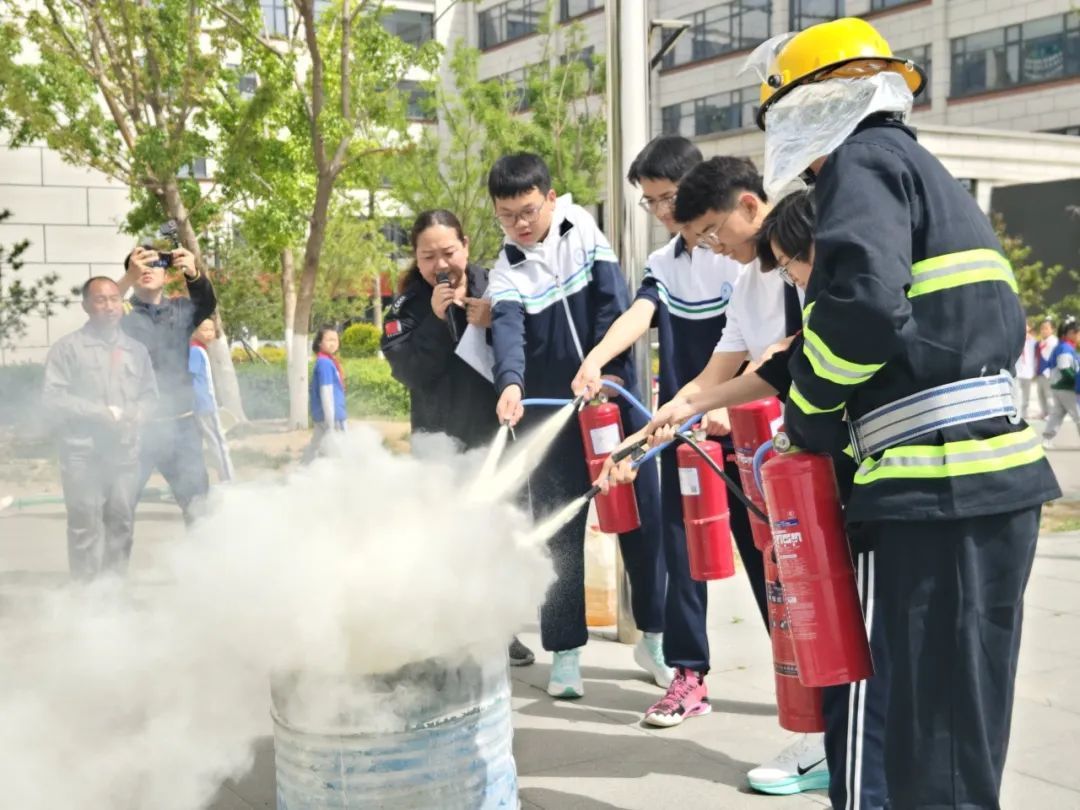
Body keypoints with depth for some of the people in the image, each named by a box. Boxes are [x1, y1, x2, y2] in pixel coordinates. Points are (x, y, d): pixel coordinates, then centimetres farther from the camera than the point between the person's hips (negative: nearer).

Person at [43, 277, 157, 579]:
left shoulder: (136, 349, 13)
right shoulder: (68, 347, -1)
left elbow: (150, 393, 16)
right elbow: (53, 397, -8)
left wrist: (138, 412, -7)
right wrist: (100, 413, -15)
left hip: (125, 450, 4)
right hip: (83, 452, -4)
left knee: (121, 522, 9)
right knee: (85, 526, -3)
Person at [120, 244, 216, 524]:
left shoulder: (180, 309, 10)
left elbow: (207, 304, -10)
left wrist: (194, 274, -33)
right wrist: (128, 278, -39)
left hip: (181, 424, 3)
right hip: (137, 426, -3)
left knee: (198, 501, 10)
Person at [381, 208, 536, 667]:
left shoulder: (493, 289, 0)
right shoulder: (409, 306, 0)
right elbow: (406, 370, -12)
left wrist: (494, 325, -19)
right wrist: (435, 320, -21)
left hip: (495, 434, 1)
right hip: (439, 440, -1)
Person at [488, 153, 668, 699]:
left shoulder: (581, 229, 1)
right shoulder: (506, 273, -2)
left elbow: (613, 300, -6)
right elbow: (508, 331, -20)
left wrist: (611, 368, -16)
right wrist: (510, 384, -39)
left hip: (613, 395, 0)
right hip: (550, 412, 0)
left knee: (643, 514, 5)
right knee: (558, 530, 4)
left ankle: (654, 635, 21)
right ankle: (565, 652, 15)